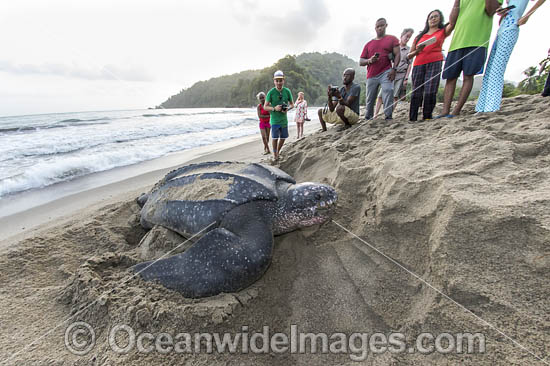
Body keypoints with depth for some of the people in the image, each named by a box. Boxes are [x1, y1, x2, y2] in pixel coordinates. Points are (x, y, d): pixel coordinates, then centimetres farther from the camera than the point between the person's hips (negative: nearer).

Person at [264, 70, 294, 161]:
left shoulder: (287, 91, 0)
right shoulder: (271, 92, -8)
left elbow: (292, 104, 9)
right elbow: (265, 106, -4)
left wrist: (287, 108, -13)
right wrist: (274, 108, -21)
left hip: (284, 119, 3)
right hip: (274, 119, -3)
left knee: (283, 137, 11)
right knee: (275, 138, -1)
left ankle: (278, 151, 36)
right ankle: (274, 153, 21)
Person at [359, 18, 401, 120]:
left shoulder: (392, 39, 14)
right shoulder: (368, 44, 19)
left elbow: (397, 54, 4)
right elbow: (360, 62, 14)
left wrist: (394, 69, -12)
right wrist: (369, 60, -8)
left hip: (386, 72, -2)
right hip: (371, 76, 3)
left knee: (388, 90, -26)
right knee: (370, 100, 2)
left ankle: (388, 116, -26)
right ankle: (368, 118, 16)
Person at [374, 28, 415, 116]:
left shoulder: (409, 50, 12)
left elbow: (409, 65, 8)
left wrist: (406, 78, -3)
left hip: (401, 75, 0)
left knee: (395, 96, -12)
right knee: (381, 95, -7)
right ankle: (375, 114, -4)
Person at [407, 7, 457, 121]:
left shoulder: (443, 32, 20)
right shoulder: (419, 37, 24)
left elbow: (452, 22, -2)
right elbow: (409, 56, 19)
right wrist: (417, 51, -2)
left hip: (435, 63, -2)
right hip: (418, 65, 2)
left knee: (430, 92, -18)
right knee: (416, 93, -9)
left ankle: (427, 117, -15)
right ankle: (412, 119, -10)